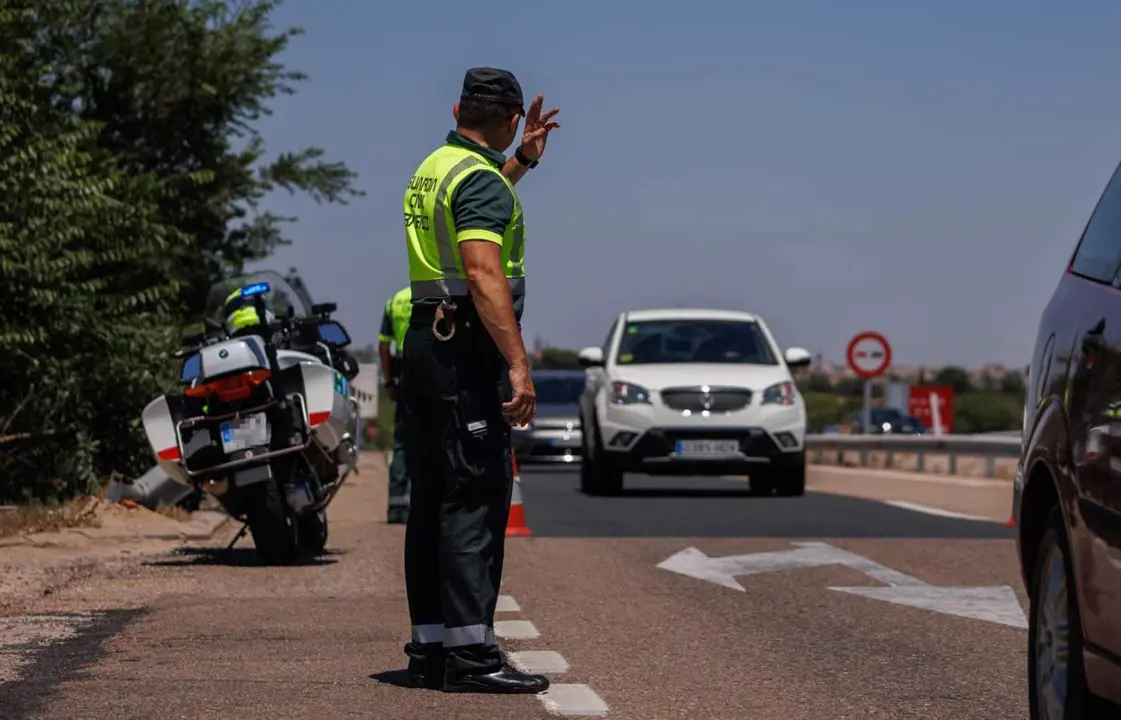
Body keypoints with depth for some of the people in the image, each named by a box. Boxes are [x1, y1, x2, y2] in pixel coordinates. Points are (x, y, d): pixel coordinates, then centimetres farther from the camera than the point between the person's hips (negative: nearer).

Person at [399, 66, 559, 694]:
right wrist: (519, 365, -29)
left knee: (433, 498, 10)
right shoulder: (481, 180, -13)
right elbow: (484, 275, -25)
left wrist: (523, 161, 38)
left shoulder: (433, 169, 16)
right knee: (476, 498, -11)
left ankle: (430, 646, 12)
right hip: (469, 347, -10)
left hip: (425, 341, 10)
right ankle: (470, 653, -15)